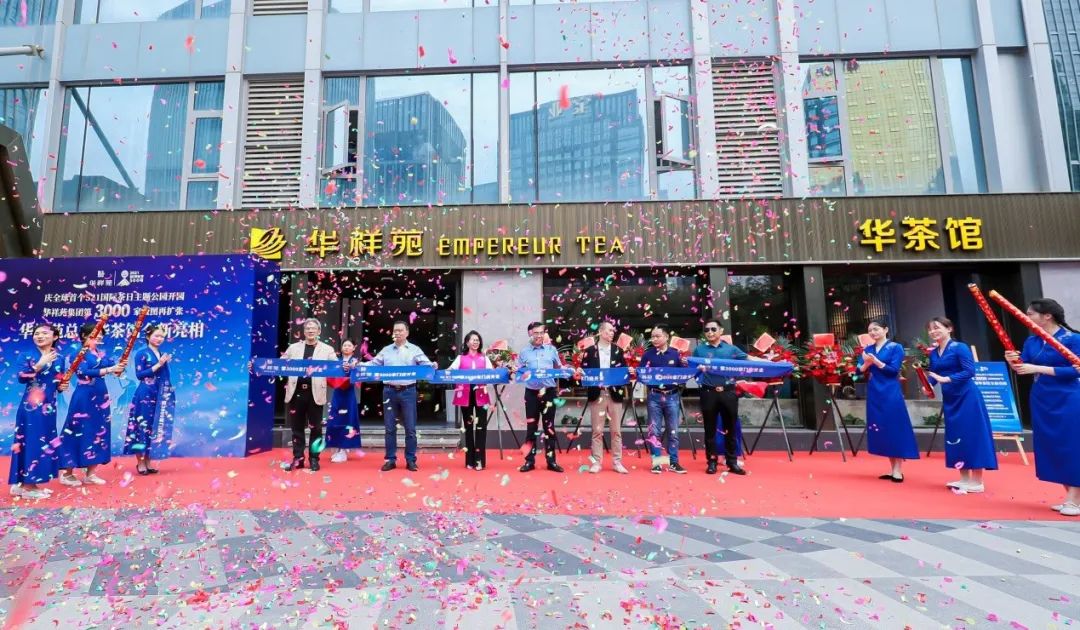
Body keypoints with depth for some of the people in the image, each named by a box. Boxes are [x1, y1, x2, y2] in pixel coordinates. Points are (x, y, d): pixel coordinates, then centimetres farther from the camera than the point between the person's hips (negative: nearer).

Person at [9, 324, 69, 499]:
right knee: (30, 442, -4)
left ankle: (31, 483, 19)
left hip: (49, 407, 5)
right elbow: (21, 378, -14)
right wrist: (39, 365, -23)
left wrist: (62, 387, -6)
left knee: (45, 442, 8)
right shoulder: (29, 356, -1)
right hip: (31, 406, -5)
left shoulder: (59, 359, 10)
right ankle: (26, 486, 4)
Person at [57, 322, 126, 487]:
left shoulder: (102, 354, 12)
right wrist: (109, 369, -29)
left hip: (100, 397, 6)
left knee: (99, 431, 7)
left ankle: (91, 473, 15)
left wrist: (121, 366, -17)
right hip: (85, 397, -6)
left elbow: (115, 368, 5)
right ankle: (67, 473, 9)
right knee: (80, 432, -3)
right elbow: (84, 372, -21)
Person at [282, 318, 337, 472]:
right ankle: (298, 459, 19)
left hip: (315, 393, -2)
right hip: (296, 392, 2)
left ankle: (314, 459, 15)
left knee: (315, 428, 5)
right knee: (297, 427, 9)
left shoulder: (327, 349, 6)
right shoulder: (293, 347, 13)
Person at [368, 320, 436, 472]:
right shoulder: (386, 350, 12)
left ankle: (411, 460, 12)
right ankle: (390, 460, 17)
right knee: (390, 428, 7)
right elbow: (374, 364, 9)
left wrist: (433, 366, -27)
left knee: (410, 428, 2)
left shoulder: (414, 350, 5)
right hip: (389, 391, 2)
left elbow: (425, 364, -5)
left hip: (408, 391, -2)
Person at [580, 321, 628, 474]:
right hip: (597, 394, -2)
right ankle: (597, 462, 12)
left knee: (616, 430, 6)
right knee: (597, 430, 4)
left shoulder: (618, 350, 9)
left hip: (615, 394, 2)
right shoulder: (590, 351, 3)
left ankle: (617, 462, 15)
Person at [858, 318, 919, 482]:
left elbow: (894, 370, -11)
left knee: (894, 429, -4)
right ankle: (892, 469, 17)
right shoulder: (867, 349, 12)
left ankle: (899, 471, 3)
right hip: (874, 395, 5)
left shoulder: (896, 347, -2)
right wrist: (866, 363, -15)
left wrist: (876, 361, -21)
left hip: (891, 394, -5)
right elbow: (860, 371, 5)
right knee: (881, 431, 7)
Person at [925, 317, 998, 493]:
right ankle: (964, 479, 21)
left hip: (966, 397, -7)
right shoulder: (933, 353, 7)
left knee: (972, 435, -2)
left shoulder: (960, 348, -11)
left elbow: (969, 371, -19)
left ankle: (977, 482, 6)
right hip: (949, 399, 7)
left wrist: (946, 379, -25)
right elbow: (932, 375, 9)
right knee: (955, 436, 11)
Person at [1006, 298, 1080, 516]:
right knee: (1050, 447, 9)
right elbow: (1023, 369, 2)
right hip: (1041, 400, 6)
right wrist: (1013, 362, -19)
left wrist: (1038, 368, -23)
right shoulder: (1031, 341, 6)